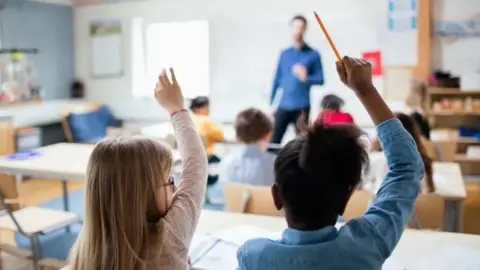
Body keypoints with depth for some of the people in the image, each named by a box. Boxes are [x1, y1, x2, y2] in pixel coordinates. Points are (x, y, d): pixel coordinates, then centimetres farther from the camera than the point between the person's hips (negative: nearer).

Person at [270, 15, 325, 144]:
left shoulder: (313, 54, 1)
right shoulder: (284, 54, 11)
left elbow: (320, 79, -1)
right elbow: (277, 79, 13)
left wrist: (306, 78, -22)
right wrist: (271, 103, 11)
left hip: (302, 107, -2)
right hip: (283, 106, 3)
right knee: (274, 140, -2)